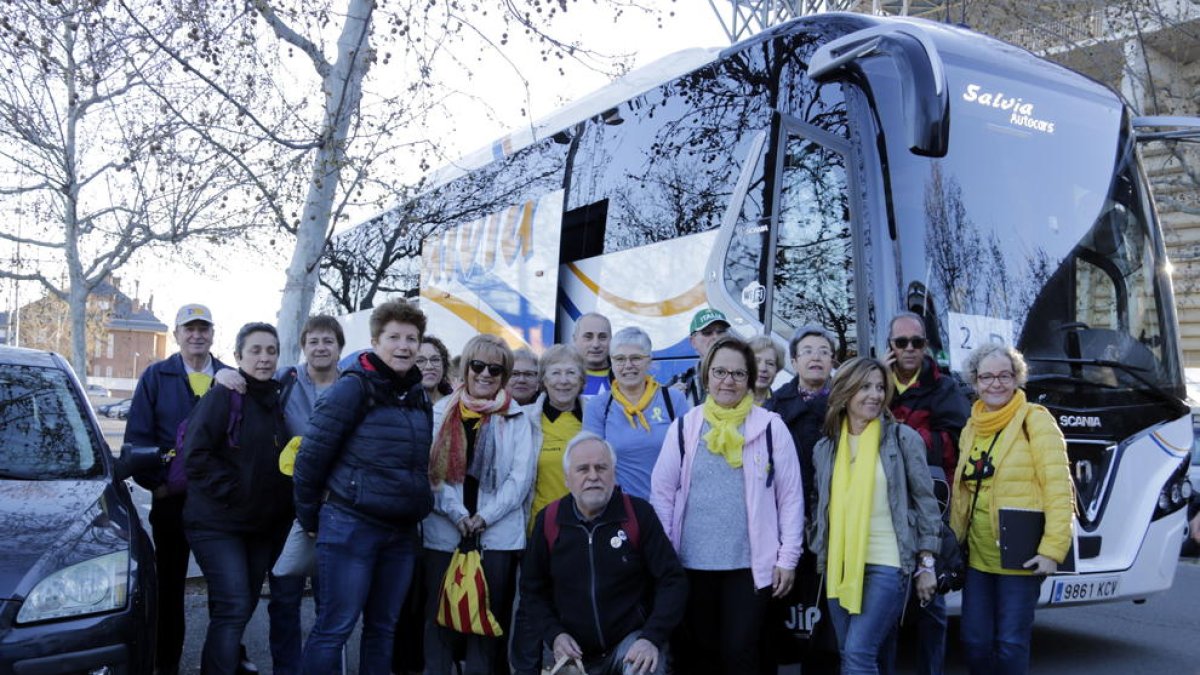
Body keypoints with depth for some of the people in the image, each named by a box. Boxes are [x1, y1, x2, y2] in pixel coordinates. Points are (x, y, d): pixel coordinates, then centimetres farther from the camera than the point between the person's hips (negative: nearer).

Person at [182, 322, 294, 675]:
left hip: (263, 525, 7)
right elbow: (196, 456, -17)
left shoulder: (277, 401, 10)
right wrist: (233, 491, -18)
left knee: (243, 607, 15)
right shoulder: (222, 397, -10)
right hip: (217, 523, -7)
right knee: (233, 608, -12)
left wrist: (282, 506, 8)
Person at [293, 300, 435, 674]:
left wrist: (418, 507, 14)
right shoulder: (353, 387, -10)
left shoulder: (419, 395, 10)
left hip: (402, 531, 6)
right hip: (351, 527, -6)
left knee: (383, 628, 14)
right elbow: (310, 457, -9)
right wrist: (310, 520, -3)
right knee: (335, 627, -1)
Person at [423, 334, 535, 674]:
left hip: (498, 533, 0)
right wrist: (455, 513, -12)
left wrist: (485, 516, -11)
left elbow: (521, 476, -1)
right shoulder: (440, 413, 6)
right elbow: (428, 469, -1)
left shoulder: (517, 418, 6)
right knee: (439, 613, 6)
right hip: (443, 531, 1)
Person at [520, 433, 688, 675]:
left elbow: (673, 580, -7)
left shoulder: (639, 513, -8)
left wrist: (652, 638, -18)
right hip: (574, 651, 3)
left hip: (632, 639, -3)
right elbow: (532, 590, 9)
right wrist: (553, 635, -6)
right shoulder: (548, 521, -1)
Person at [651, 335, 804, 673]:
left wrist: (787, 558, -3)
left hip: (751, 563, -2)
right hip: (692, 562, 2)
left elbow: (791, 496, 0)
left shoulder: (771, 427, -1)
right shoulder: (684, 427, 2)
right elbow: (662, 493, 4)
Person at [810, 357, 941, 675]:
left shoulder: (903, 438, -4)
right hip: (840, 566, 5)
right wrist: (820, 558, 10)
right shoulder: (825, 448, 8)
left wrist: (926, 565, -5)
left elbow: (925, 501, -3)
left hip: (887, 565, -5)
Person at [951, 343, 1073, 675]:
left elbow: (1059, 489, -13)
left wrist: (1052, 549, -19)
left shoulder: (1035, 421, -7)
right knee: (974, 641, 9)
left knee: (1010, 644, 0)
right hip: (978, 555, 6)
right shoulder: (971, 428, 12)